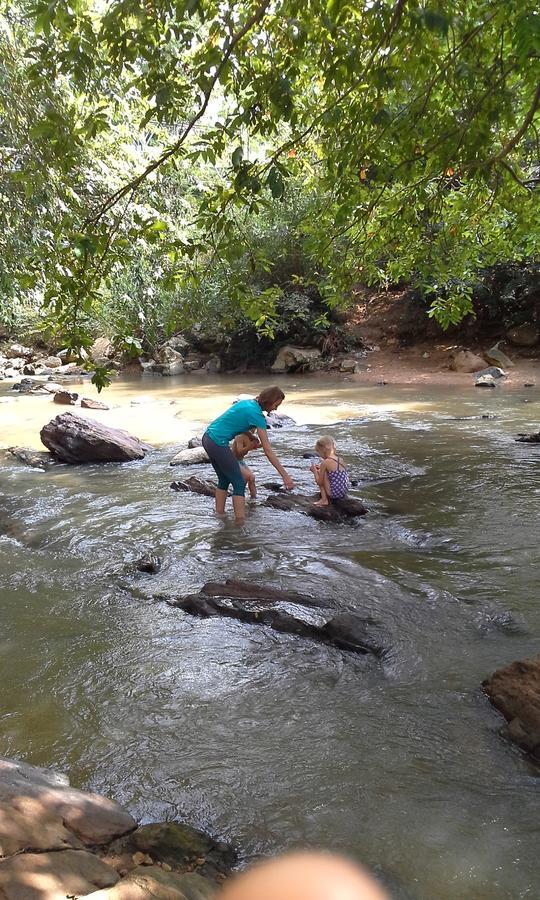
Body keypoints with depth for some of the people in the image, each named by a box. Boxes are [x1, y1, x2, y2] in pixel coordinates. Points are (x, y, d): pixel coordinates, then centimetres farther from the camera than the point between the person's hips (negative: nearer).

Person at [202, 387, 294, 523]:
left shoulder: (247, 402, 12)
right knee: (239, 483, 0)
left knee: (224, 480, 21)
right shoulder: (256, 414, -13)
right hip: (218, 444, -9)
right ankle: (240, 522, -1)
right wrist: (285, 475, -14)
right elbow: (268, 451, -15)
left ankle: (219, 515, 26)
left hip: (208, 438, 9)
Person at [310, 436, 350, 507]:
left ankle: (324, 500, 2)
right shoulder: (340, 459, 7)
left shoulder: (325, 462, -15)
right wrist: (320, 468, 20)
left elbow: (319, 482, -8)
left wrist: (314, 471, 8)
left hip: (335, 494, -8)